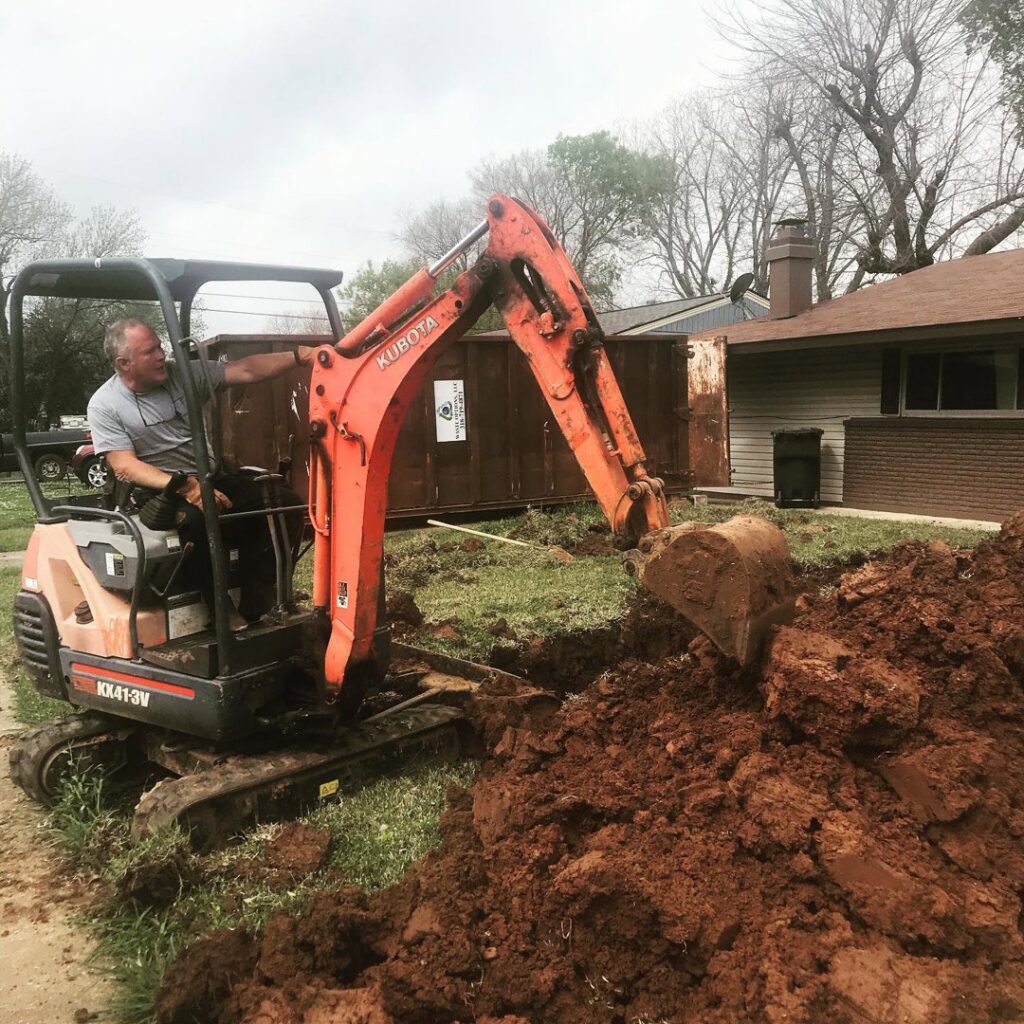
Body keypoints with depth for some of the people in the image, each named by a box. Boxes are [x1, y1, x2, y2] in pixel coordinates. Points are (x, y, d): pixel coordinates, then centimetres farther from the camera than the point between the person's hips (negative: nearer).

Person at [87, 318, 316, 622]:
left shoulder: (181, 374, 5)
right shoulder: (104, 405, -5)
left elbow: (245, 371, 1)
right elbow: (125, 467, -14)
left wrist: (298, 355, -12)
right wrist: (185, 487, -29)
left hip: (209, 479, 5)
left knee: (284, 503, -16)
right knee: (195, 520, -40)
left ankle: (254, 611, -17)